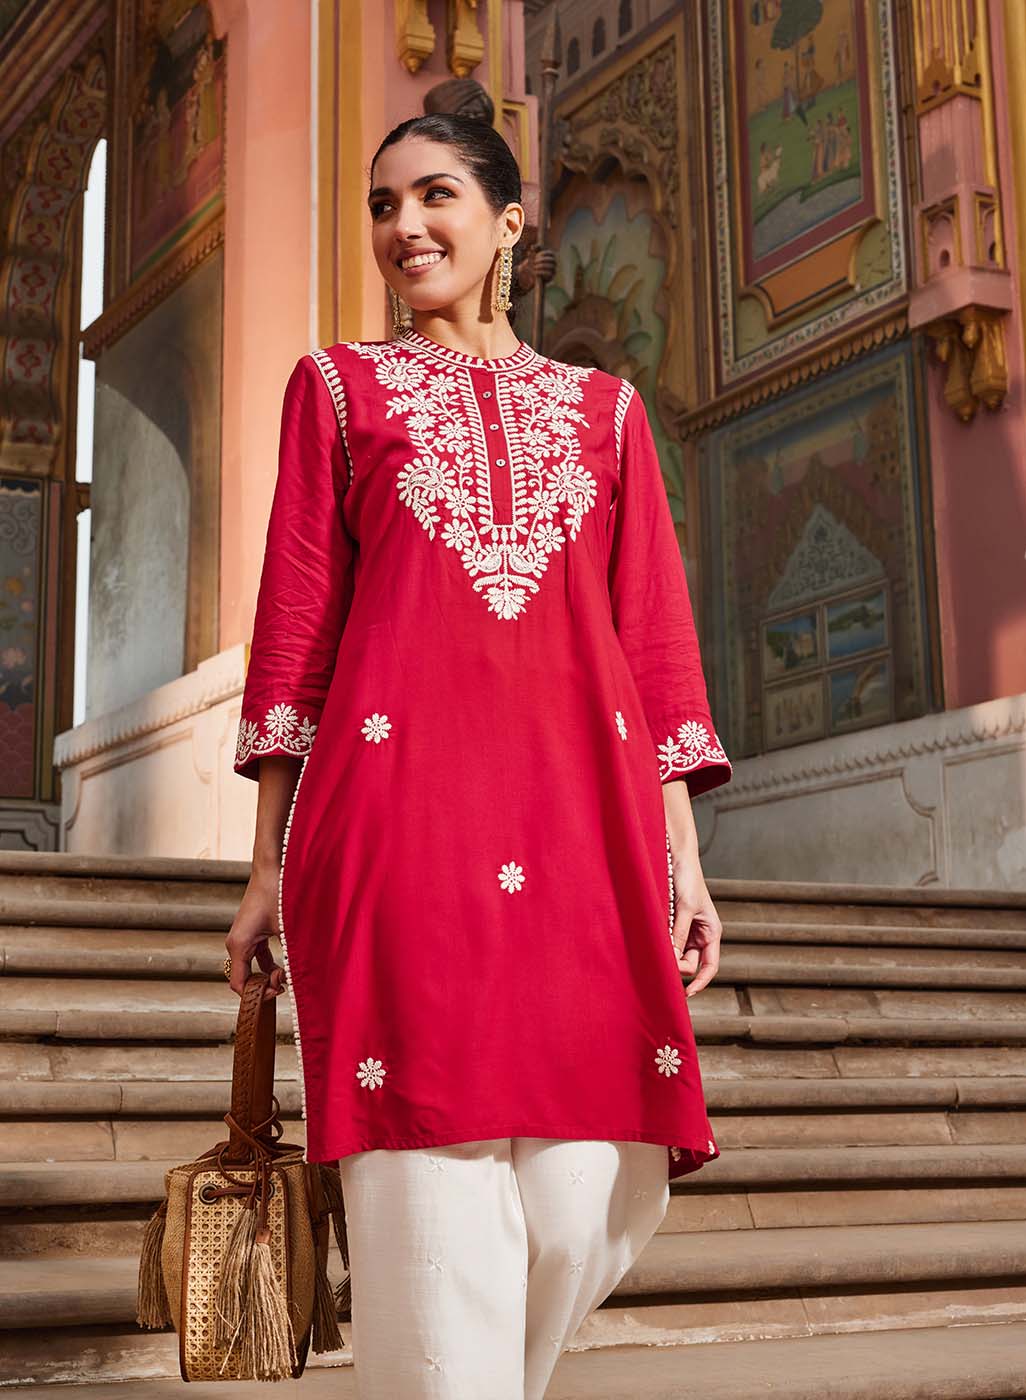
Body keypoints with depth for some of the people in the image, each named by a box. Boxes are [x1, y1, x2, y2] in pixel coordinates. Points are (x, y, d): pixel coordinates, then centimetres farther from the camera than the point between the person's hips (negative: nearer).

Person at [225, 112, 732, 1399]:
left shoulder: (604, 407, 20)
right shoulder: (336, 386, 16)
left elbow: (654, 638, 14)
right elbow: (294, 620, 10)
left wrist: (684, 855, 5)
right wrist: (269, 862, 4)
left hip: (582, 816, 2)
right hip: (401, 802, -2)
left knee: (589, 1213, 0)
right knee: (436, 1210, -8)